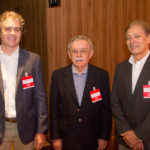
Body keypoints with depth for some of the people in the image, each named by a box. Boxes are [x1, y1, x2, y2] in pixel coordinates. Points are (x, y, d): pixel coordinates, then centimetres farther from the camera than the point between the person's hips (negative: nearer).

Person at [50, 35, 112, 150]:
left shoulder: (102, 75, -5)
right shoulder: (58, 75, -4)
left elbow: (106, 108, -1)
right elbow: (53, 109, -1)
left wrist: (104, 136, 0)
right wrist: (55, 137, -1)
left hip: (93, 139, 0)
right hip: (66, 139, 0)